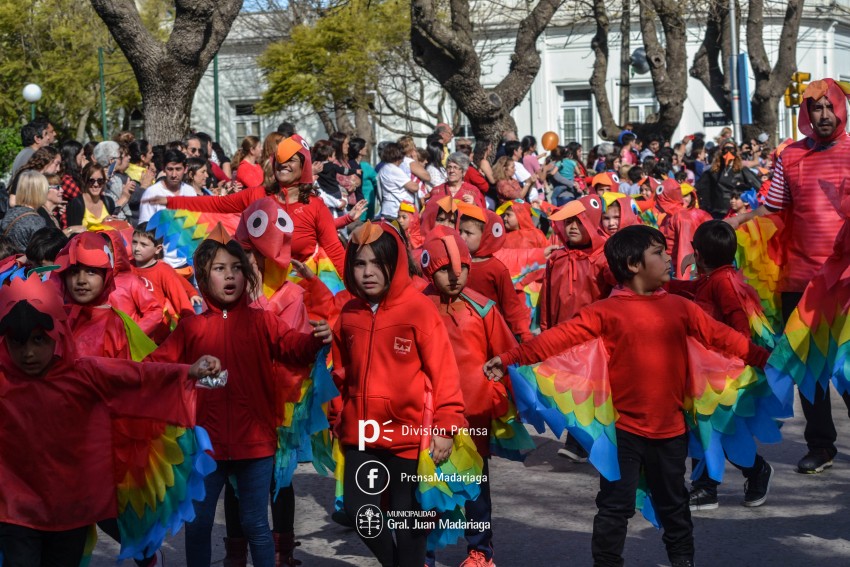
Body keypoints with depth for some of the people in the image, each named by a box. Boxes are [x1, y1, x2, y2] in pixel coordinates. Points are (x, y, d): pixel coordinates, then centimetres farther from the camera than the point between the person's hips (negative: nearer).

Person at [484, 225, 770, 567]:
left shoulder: (680, 307, 4)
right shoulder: (607, 311, -8)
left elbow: (720, 337, 7)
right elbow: (561, 337, -14)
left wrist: (764, 358, 2)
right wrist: (512, 358, -22)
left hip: (670, 427, 4)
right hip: (624, 428, -3)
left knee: (673, 504, 17)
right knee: (615, 506, 3)